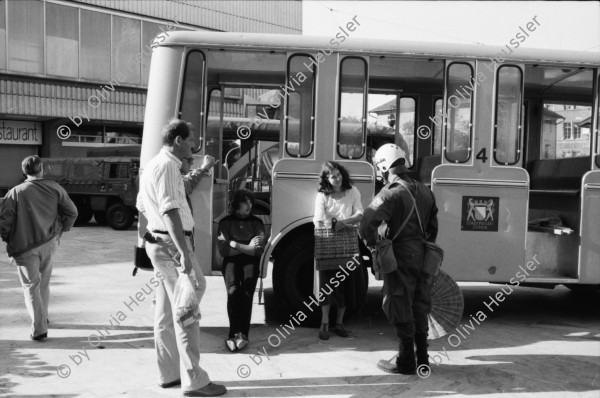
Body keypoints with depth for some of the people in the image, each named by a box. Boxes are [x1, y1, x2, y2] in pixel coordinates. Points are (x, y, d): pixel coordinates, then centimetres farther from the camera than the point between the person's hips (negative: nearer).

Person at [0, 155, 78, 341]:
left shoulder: (16, 193, -10)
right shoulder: (54, 188, -1)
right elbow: (72, 212, 1)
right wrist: (60, 231, 14)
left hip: (25, 247, -3)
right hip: (49, 244, 3)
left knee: (31, 286, 3)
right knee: (44, 282, 22)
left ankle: (39, 328, -3)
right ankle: (43, 317, 36)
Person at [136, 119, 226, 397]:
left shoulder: (153, 165, 17)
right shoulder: (168, 166, -16)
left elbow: (142, 205, 26)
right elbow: (170, 211, -25)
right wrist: (184, 253, -29)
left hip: (158, 243, 11)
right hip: (172, 244, -11)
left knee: (166, 311, 14)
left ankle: (168, 374, 23)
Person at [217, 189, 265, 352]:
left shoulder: (256, 222, 12)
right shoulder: (226, 222, 8)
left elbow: (259, 250, -1)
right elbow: (223, 250, -3)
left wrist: (234, 244, -9)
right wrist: (247, 247, -8)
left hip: (250, 262, 1)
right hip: (231, 261, -1)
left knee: (246, 292, -23)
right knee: (233, 291, -26)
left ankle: (240, 334, -23)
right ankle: (239, 334, -24)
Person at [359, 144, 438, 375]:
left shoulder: (391, 193, -15)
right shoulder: (424, 191, 10)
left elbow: (367, 225, -26)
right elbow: (433, 227, 16)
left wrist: (373, 244, -9)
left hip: (401, 259, -7)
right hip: (423, 258, 8)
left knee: (401, 312, 3)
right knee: (419, 309, 17)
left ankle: (406, 363, 12)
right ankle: (422, 359, 28)